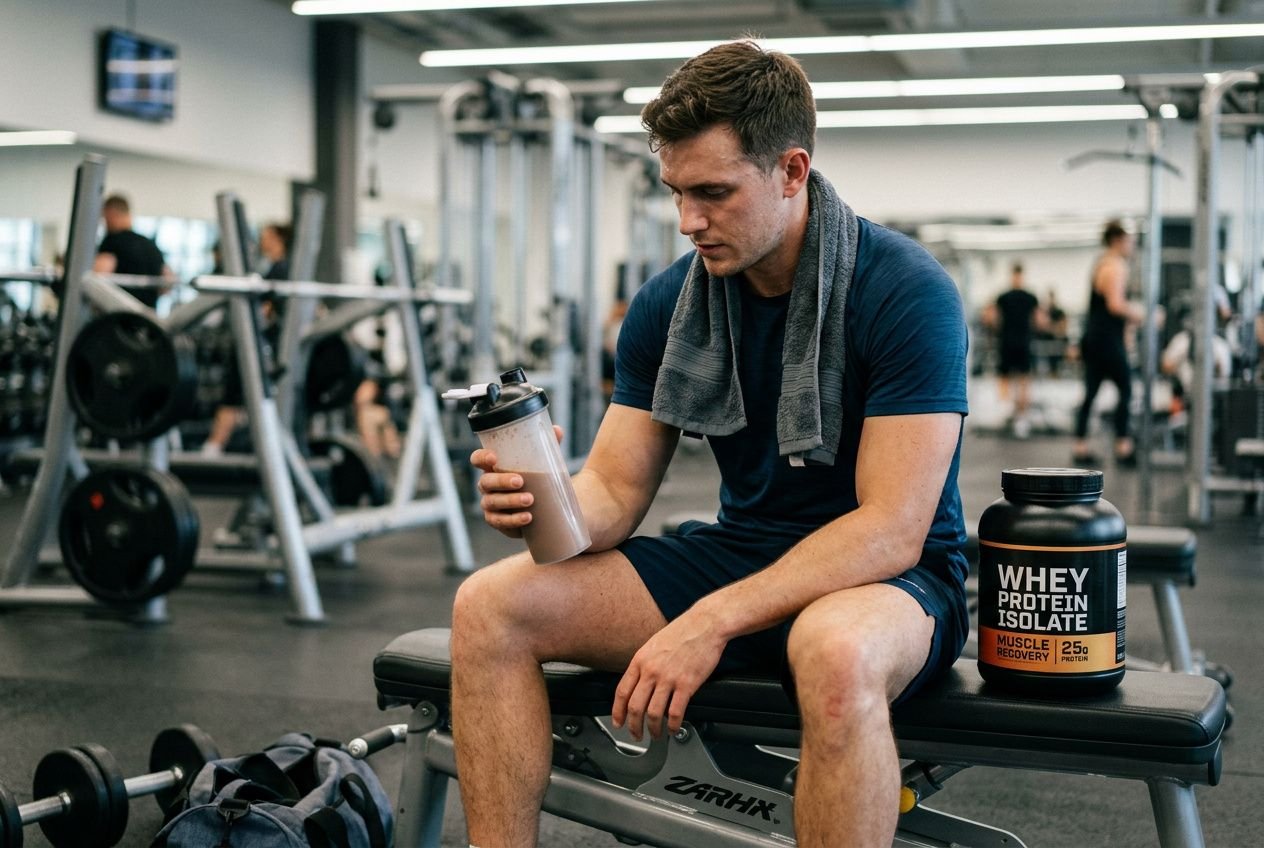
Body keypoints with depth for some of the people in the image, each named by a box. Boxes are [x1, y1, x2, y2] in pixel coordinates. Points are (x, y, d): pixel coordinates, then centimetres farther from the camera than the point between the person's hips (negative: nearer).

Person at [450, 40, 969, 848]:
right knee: (491, 606, -12)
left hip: (888, 576, -5)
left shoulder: (905, 292, -18)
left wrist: (713, 622, -31)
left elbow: (892, 530, -23)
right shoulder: (669, 302, 0)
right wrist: (548, 504, -25)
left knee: (836, 654, -42)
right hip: (741, 551, 6)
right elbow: (616, 490, 0)